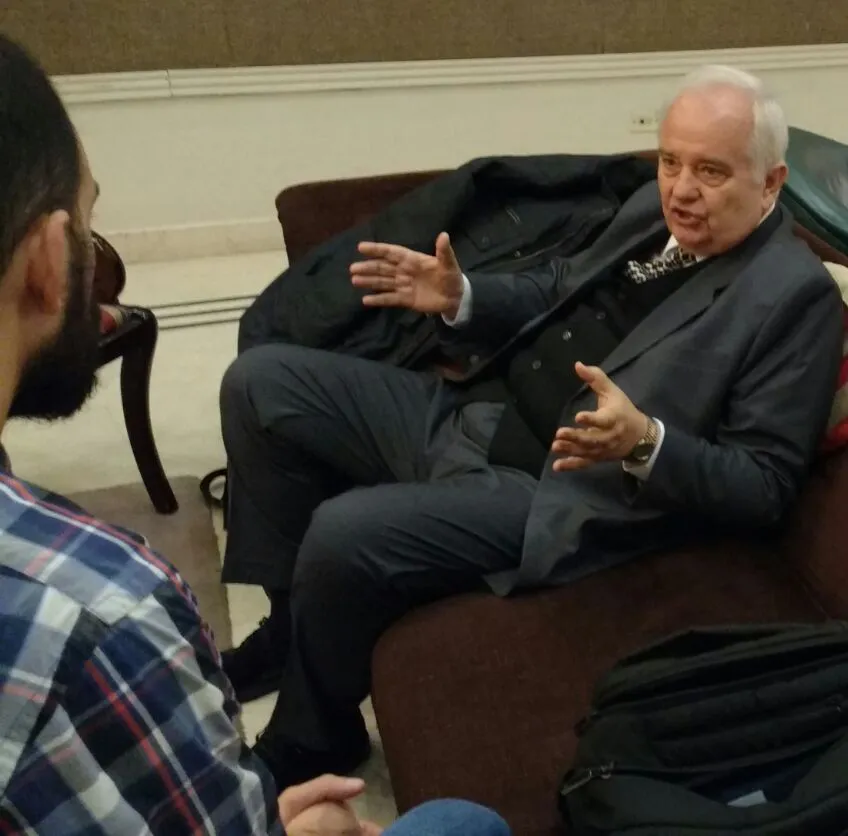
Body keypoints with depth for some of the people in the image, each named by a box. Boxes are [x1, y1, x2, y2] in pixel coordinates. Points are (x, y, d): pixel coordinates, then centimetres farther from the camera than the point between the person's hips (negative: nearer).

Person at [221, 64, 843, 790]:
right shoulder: (654, 209, 11)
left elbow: (766, 486, -14)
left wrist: (643, 442, -31)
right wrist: (461, 300, 2)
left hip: (554, 489, -8)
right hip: (468, 412, 9)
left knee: (344, 534, -29)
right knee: (261, 381, 4)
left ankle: (310, 741, 5)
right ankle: (295, 623, 17)